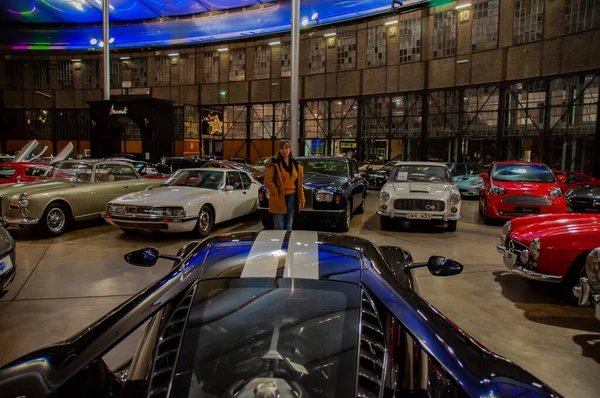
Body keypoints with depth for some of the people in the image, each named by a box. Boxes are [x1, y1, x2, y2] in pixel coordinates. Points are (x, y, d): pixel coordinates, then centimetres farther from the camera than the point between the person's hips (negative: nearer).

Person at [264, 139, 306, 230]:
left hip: (292, 197, 5)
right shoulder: (274, 163, -5)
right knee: (279, 227, -2)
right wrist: (276, 192, -14)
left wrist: (302, 199, 6)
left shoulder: (295, 165, 11)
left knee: (289, 226, 14)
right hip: (279, 198, -5)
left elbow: (299, 183, 12)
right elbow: (268, 180, -9)